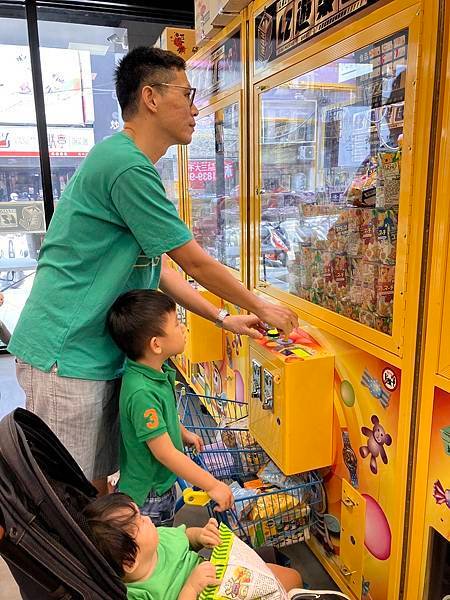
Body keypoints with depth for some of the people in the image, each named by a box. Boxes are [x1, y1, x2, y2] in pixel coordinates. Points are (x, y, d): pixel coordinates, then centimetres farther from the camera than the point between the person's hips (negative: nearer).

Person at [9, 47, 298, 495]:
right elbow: (196, 263, -14)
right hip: (66, 355, -9)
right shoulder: (127, 165, -18)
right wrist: (260, 308, 1)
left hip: (99, 352, 9)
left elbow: (157, 268, 14)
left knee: (97, 479, 19)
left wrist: (222, 319, 9)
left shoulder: (132, 164, 15)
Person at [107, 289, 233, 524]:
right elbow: (165, 453, -30)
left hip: (164, 484, 9)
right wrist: (213, 485, -23)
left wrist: (184, 434, 28)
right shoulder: (141, 393, -35)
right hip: (146, 498, -9)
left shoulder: (159, 372, -6)